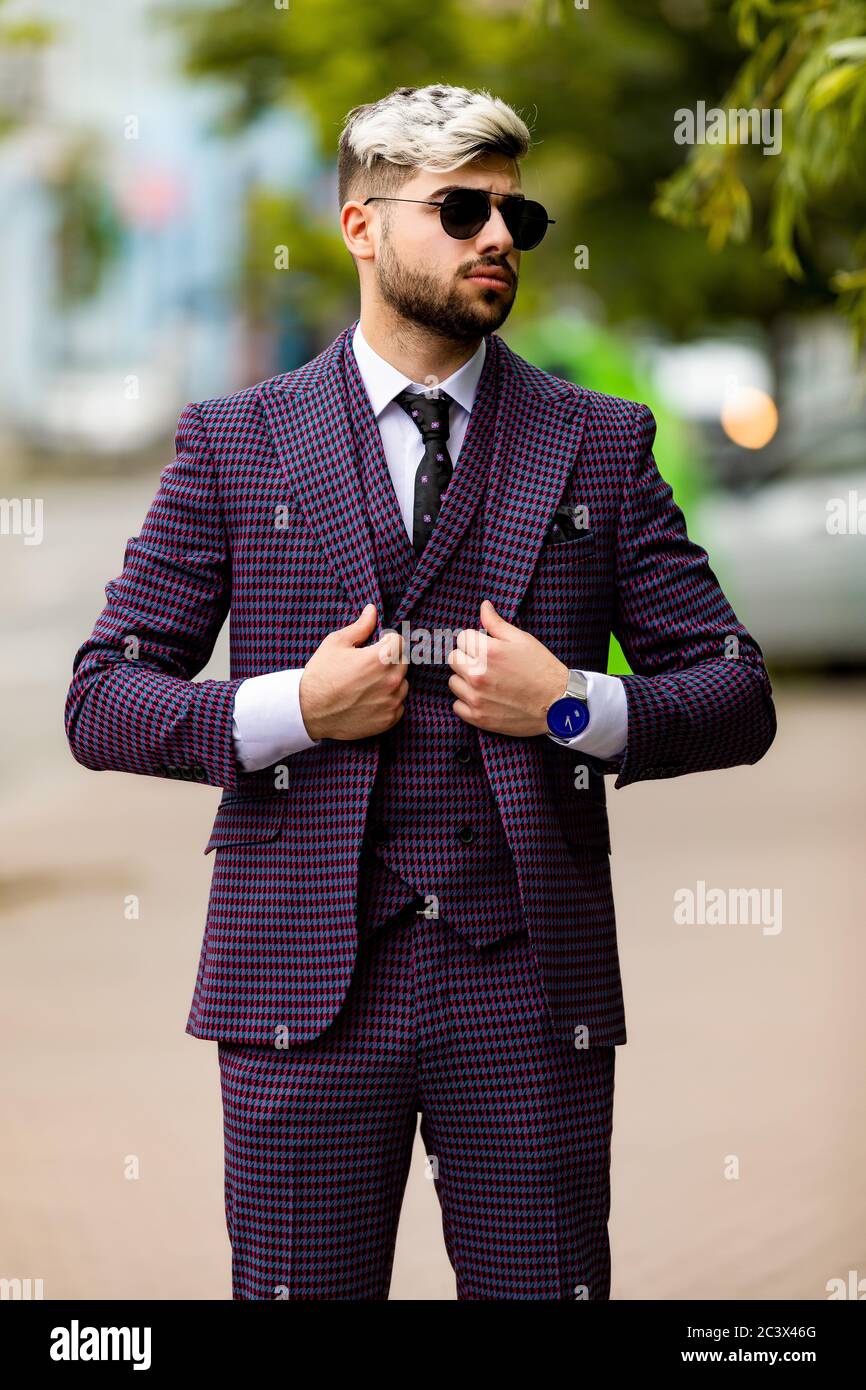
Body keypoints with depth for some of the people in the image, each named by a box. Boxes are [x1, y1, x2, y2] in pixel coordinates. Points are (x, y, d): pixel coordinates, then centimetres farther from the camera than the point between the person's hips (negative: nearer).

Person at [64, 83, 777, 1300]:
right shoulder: (235, 444, 7)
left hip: (531, 984, 1)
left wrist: (575, 706, -8)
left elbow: (738, 698, 9)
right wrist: (288, 710, -10)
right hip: (307, 979, -1)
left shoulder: (600, 445, 9)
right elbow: (100, 701, 5)